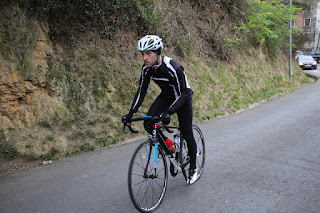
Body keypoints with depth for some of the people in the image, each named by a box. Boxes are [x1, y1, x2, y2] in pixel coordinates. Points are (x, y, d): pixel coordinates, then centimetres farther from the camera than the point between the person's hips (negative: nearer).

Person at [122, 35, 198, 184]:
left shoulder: (173, 67, -34)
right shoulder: (147, 68, -15)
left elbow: (183, 93, -34)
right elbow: (142, 90, -8)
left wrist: (168, 112, -47)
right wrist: (131, 113, -16)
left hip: (182, 98, -5)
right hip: (166, 96, 5)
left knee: (186, 134, -3)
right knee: (148, 124, -15)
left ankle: (193, 168, 19)